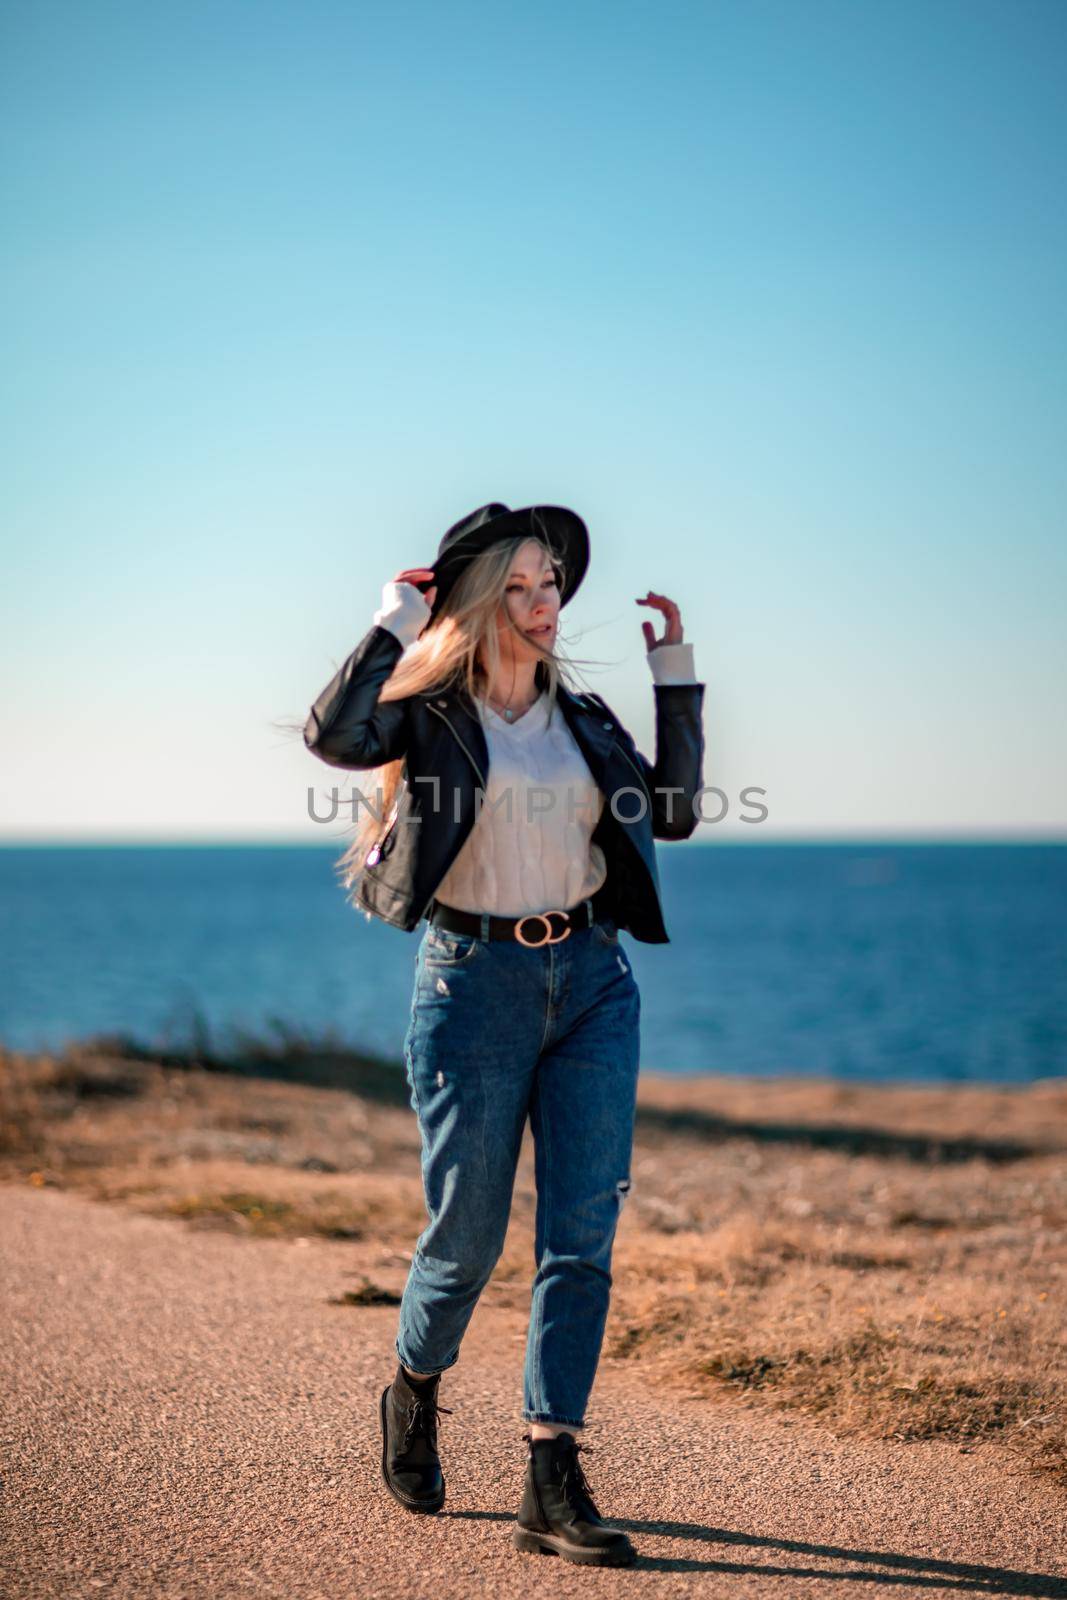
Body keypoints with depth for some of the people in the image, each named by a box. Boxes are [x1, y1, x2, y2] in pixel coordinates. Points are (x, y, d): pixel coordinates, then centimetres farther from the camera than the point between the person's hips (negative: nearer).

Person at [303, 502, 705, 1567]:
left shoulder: (580, 716, 13)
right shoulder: (429, 713, -2)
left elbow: (672, 812, 11)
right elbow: (335, 738, -22)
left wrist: (675, 673, 9)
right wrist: (397, 620, -14)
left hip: (592, 982, 4)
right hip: (472, 982, -4)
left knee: (582, 1236, -3)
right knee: (467, 1234, 3)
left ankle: (551, 1485, 0)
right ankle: (413, 1395, 35)